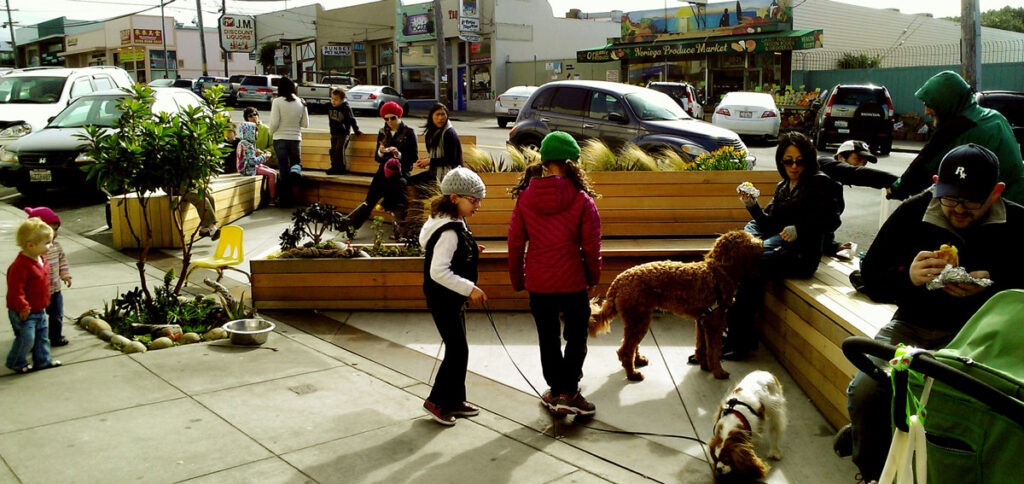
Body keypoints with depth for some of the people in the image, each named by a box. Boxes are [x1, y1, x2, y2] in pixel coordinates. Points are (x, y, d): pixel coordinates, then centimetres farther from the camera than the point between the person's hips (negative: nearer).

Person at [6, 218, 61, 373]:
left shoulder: (40, 260, 4)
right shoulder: (20, 265, -27)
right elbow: (15, 289, -26)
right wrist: (23, 307, -23)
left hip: (39, 310, 9)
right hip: (24, 313, -9)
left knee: (43, 335, 16)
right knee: (26, 339, -1)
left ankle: (43, 360, 29)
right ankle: (16, 362, 18)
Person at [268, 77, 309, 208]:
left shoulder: (277, 102, -10)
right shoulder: (301, 102, -1)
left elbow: (274, 122, -13)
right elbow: (305, 124, 4)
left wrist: (271, 133, 7)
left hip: (280, 139, -2)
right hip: (296, 138, 2)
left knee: (283, 170, 5)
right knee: (296, 162, 23)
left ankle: (285, 200, 9)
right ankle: (295, 171, -14)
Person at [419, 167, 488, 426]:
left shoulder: (456, 224, 7)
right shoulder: (449, 231, -24)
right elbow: (438, 271, -30)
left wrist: (470, 252, 8)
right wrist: (470, 289, -27)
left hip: (453, 298, 10)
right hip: (443, 299, -10)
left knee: (457, 349, 16)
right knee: (458, 350, -3)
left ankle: (455, 400, 27)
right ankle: (437, 401, 11)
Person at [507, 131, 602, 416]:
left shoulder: (525, 197, -5)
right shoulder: (581, 199, -12)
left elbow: (515, 243, 0)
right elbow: (591, 245, -7)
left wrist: (517, 279, 12)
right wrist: (594, 277, 9)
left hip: (538, 282, 2)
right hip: (573, 280, -2)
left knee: (548, 337, 16)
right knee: (576, 336, 14)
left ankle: (556, 390, 25)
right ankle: (568, 393, 8)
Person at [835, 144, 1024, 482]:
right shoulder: (913, 213, 1)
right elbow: (869, 274, 4)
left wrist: (990, 286, -21)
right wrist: (907, 276, -18)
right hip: (913, 326, 1)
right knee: (864, 391, -22)